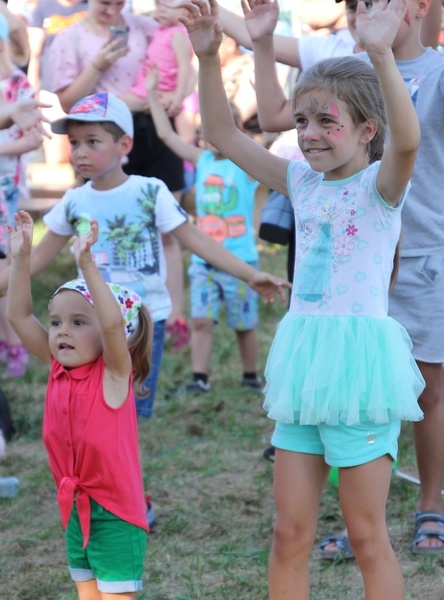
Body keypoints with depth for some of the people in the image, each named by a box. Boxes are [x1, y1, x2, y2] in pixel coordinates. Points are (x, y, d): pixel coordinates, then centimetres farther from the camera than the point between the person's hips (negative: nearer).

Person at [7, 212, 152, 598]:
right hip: (76, 509, 7)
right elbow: (19, 316, 2)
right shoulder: (58, 370, 2)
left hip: (116, 512, -7)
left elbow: (113, 323, -34)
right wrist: (21, 259, -7)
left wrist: (86, 263, -38)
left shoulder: (113, 374, -15)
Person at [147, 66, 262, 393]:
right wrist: (153, 94, 16)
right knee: (201, 320, -5)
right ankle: (200, 378, 0)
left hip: (239, 259, -3)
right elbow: (167, 134, 15)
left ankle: (251, 376, 21)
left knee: (244, 323, 7)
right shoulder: (202, 160, 9)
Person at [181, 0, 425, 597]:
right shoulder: (303, 182, 10)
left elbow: (406, 140, -30)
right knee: (289, 534, 8)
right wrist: (208, 58, 0)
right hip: (303, 363, 6)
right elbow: (223, 135, 12)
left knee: (367, 536, 3)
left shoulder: (379, 186, -7)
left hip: (360, 360, -6)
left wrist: (381, 54, -42)